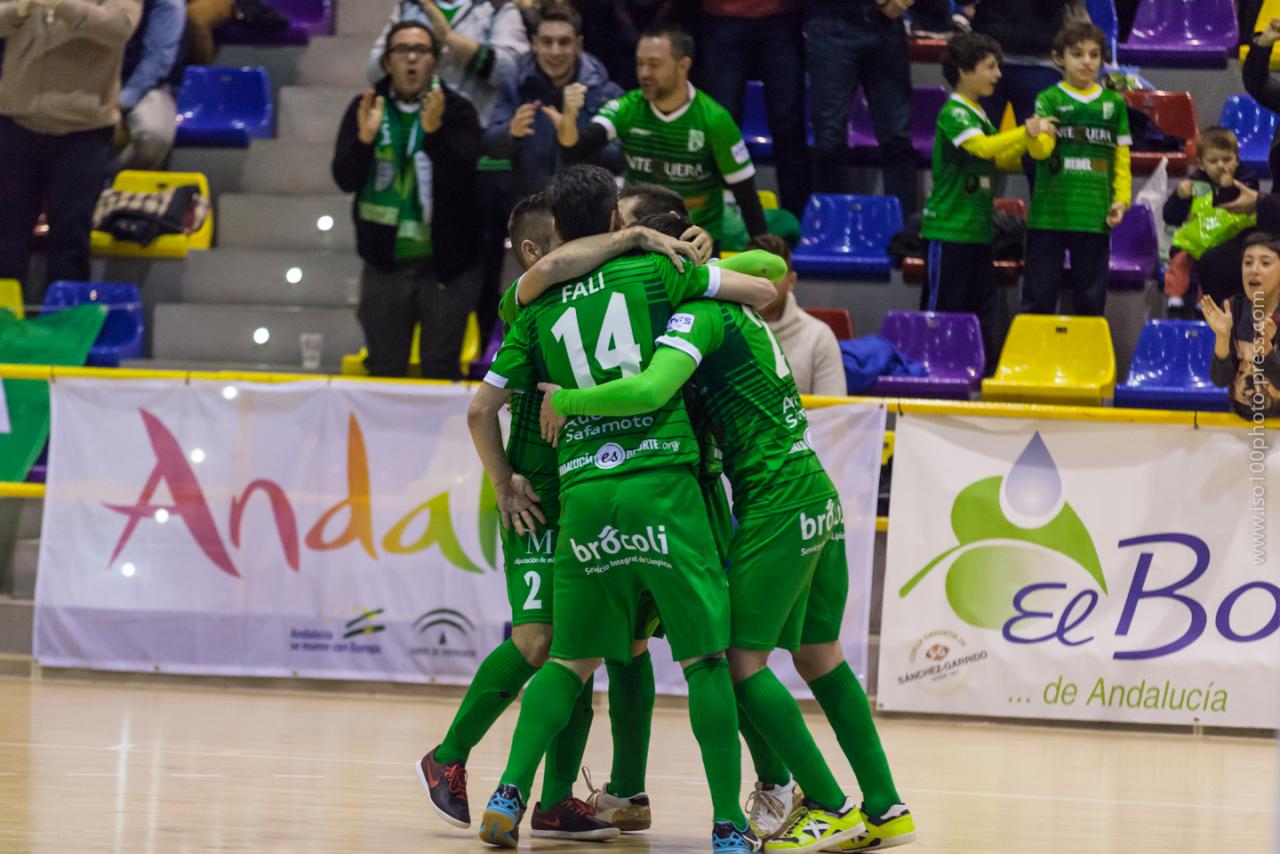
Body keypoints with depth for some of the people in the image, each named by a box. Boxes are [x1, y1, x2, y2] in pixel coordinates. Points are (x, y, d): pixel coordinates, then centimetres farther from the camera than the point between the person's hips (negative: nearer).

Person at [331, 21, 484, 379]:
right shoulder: (366, 108, 2)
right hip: (385, 262, 2)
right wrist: (365, 137, -23)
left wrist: (434, 132, -31)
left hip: (446, 264, -2)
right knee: (384, 370, 8)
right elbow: (345, 179, -6)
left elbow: (460, 178, -17)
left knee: (441, 371, 3)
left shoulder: (457, 111, -5)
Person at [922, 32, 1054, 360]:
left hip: (978, 229, 9)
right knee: (944, 308, -4)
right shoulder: (953, 113, -13)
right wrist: (1026, 132, -32)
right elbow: (981, 147, -28)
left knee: (982, 308, 8)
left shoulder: (978, 112, 15)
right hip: (950, 228, -9)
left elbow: (999, 158, 24)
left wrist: (1026, 141, 8)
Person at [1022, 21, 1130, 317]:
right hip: (1050, 212, -2)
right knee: (1040, 293, 0)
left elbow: (1122, 158, 11)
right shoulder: (1049, 100, 1)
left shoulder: (1114, 103, 9)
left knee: (1091, 297, 6)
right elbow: (1041, 151, -11)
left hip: (1095, 215, 2)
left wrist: (1121, 198, -1)